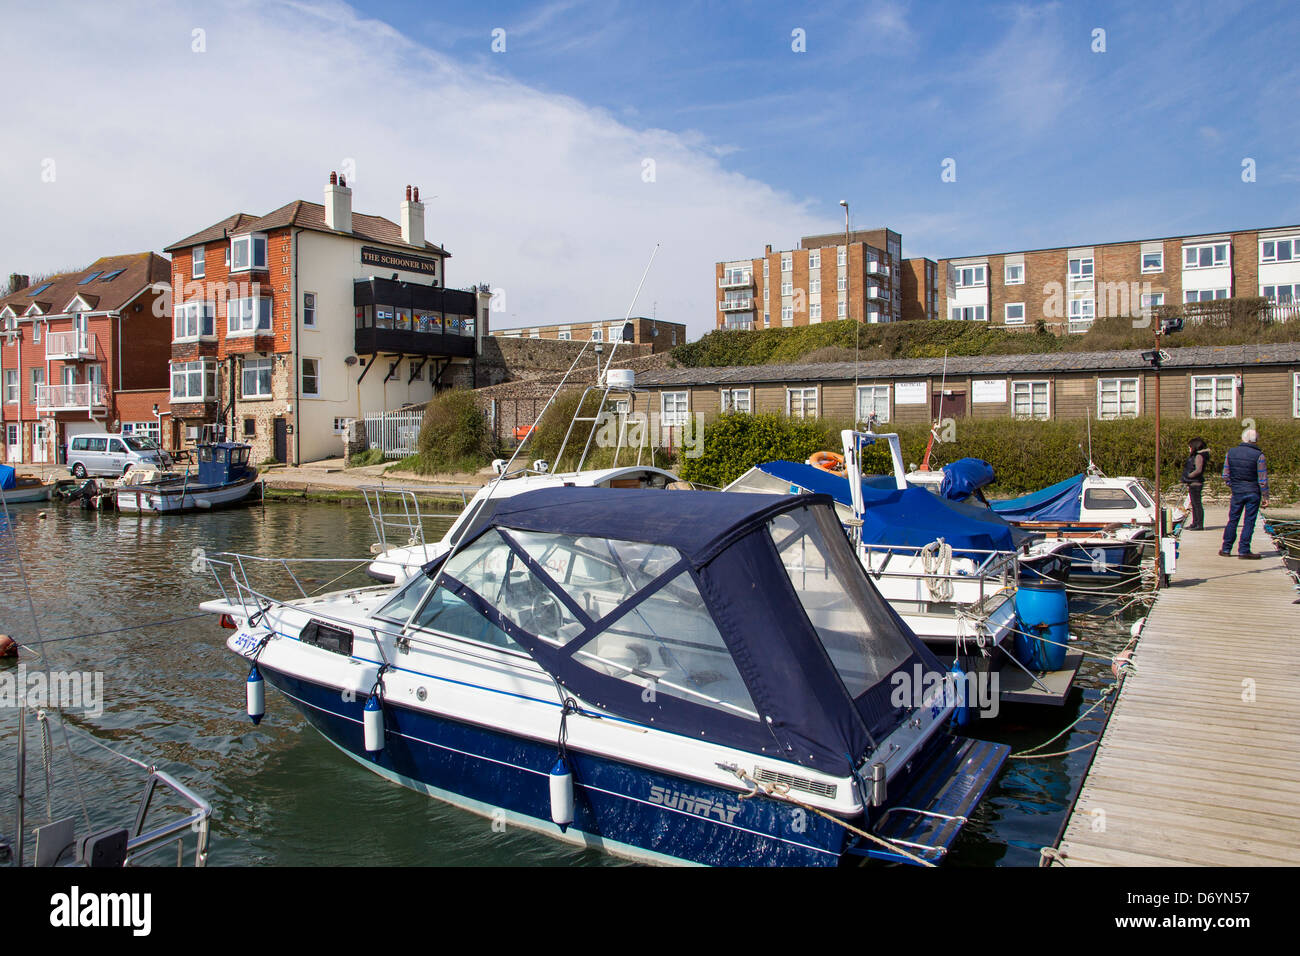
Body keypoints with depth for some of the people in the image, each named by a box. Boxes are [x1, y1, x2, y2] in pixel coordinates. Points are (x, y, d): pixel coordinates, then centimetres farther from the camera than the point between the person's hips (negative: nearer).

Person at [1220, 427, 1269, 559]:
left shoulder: (1230, 453, 1)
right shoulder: (1258, 455, -10)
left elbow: (1226, 475, 6)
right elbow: (1262, 479, -8)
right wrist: (1265, 497, -2)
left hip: (1237, 492, 3)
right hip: (1253, 493, -3)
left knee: (1233, 520, 11)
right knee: (1249, 522, 1)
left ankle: (1226, 548, 13)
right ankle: (1244, 550, 2)